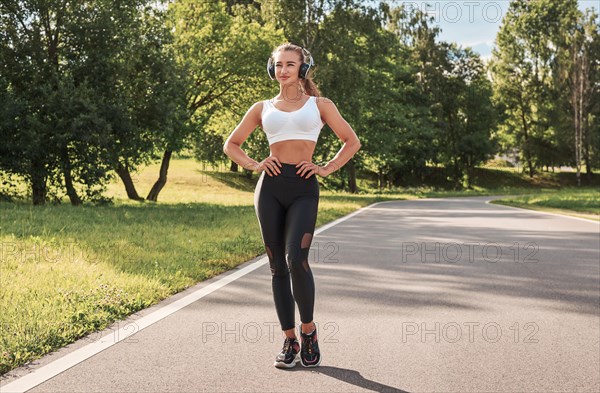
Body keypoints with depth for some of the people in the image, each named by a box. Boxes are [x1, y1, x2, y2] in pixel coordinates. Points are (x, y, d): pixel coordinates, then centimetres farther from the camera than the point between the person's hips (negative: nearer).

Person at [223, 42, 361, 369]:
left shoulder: (320, 105, 11)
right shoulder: (262, 108, 14)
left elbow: (351, 141, 13)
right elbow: (231, 144, 19)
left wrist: (327, 169, 2)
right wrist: (253, 165, 3)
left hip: (304, 189, -2)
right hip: (270, 186, 2)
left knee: (296, 259, -19)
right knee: (277, 266, 2)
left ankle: (308, 329, 3)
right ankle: (289, 341, 12)